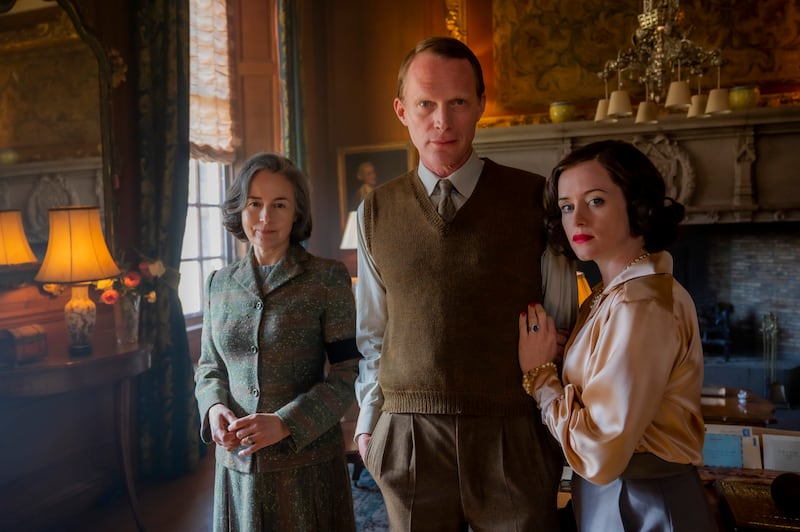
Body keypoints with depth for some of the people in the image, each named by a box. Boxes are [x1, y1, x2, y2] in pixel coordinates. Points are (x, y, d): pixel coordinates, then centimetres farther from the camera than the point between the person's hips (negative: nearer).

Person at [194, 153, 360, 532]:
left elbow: (348, 373, -9)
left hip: (308, 461, -3)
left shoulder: (328, 279, -9)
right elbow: (209, 366, 11)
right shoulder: (219, 284, 3)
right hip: (237, 461, 3)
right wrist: (214, 408, -9)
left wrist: (286, 423, -19)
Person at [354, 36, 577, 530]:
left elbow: (562, 322, 1)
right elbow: (372, 333, 9)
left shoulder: (535, 198, -4)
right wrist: (369, 419, 9)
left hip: (513, 438, -1)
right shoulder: (376, 211, 3)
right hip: (408, 439, 2)